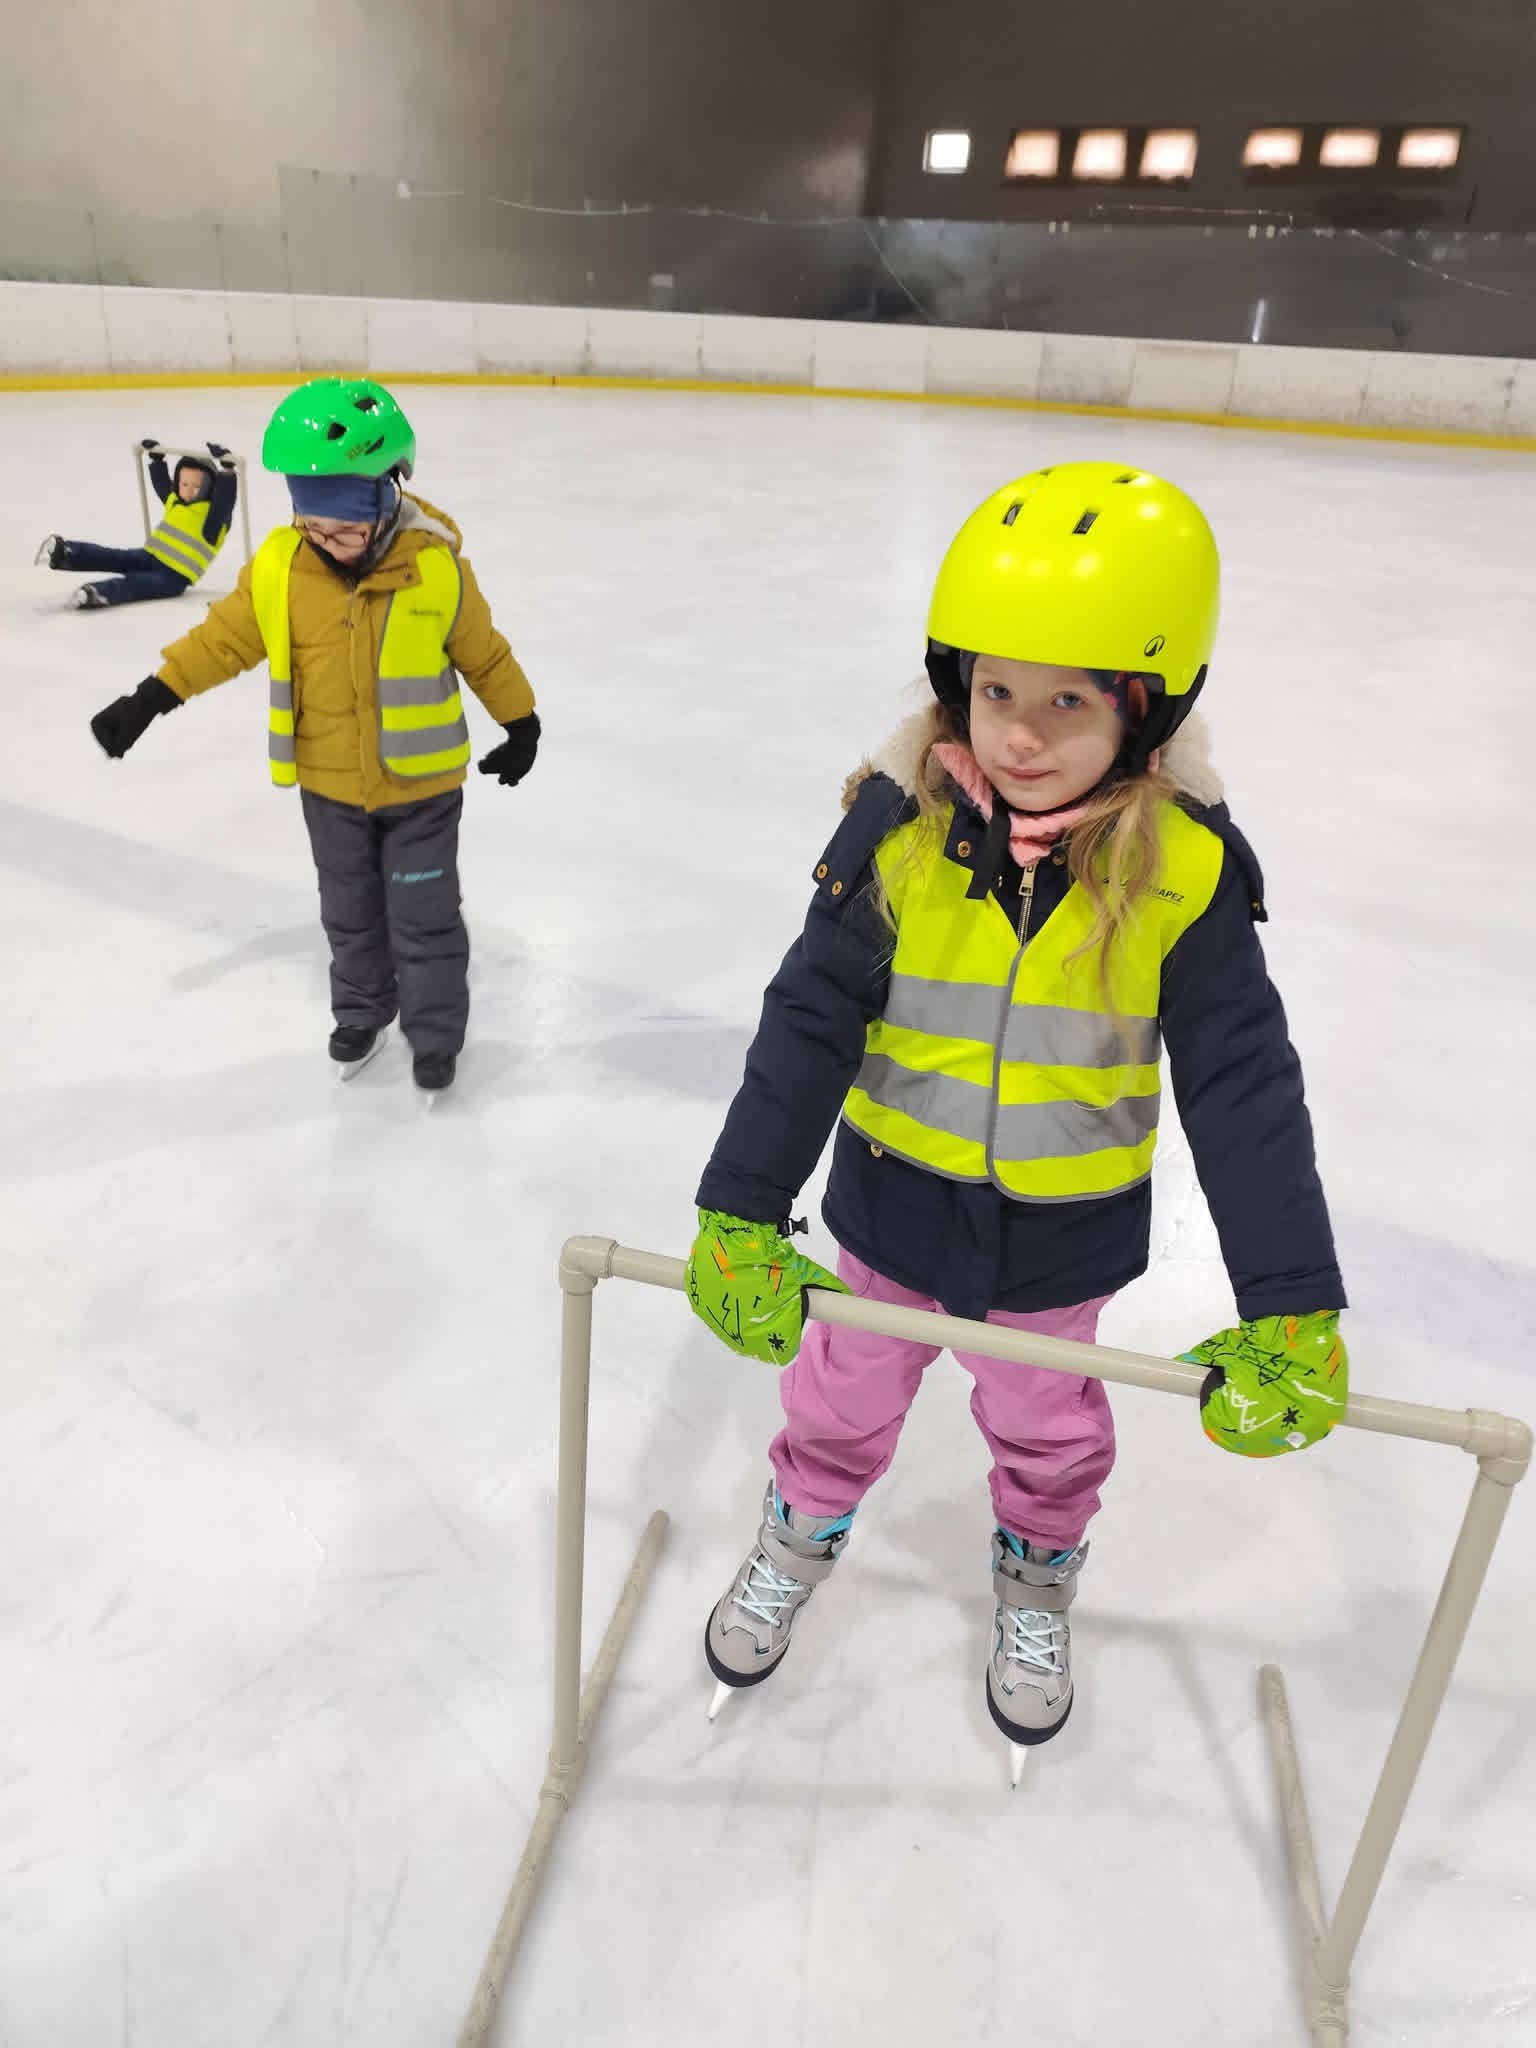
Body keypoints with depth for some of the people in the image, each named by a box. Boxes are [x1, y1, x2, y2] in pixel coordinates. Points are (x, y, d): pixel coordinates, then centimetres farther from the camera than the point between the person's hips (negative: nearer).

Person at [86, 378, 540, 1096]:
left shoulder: (437, 567, -18)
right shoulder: (279, 566, -12)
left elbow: (484, 653, -4)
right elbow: (225, 638, 1)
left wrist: (521, 724, 7)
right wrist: (147, 701, -1)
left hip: (421, 783, -3)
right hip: (329, 785, 3)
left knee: (424, 917, 9)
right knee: (349, 913, 20)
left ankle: (435, 1031, 28)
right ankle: (361, 1011, 42)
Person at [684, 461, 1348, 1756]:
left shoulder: (1182, 869, -20)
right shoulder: (904, 826, -20)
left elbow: (1244, 1088, -17)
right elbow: (810, 1020, -17)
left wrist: (1291, 1307, -20)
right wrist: (741, 1212, -21)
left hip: (1066, 1230, 0)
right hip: (895, 1200, 0)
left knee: (1050, 1431, 23)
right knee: (844, 1399, 21)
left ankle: (1035, 1592, 54)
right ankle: (798, 1548, 53)